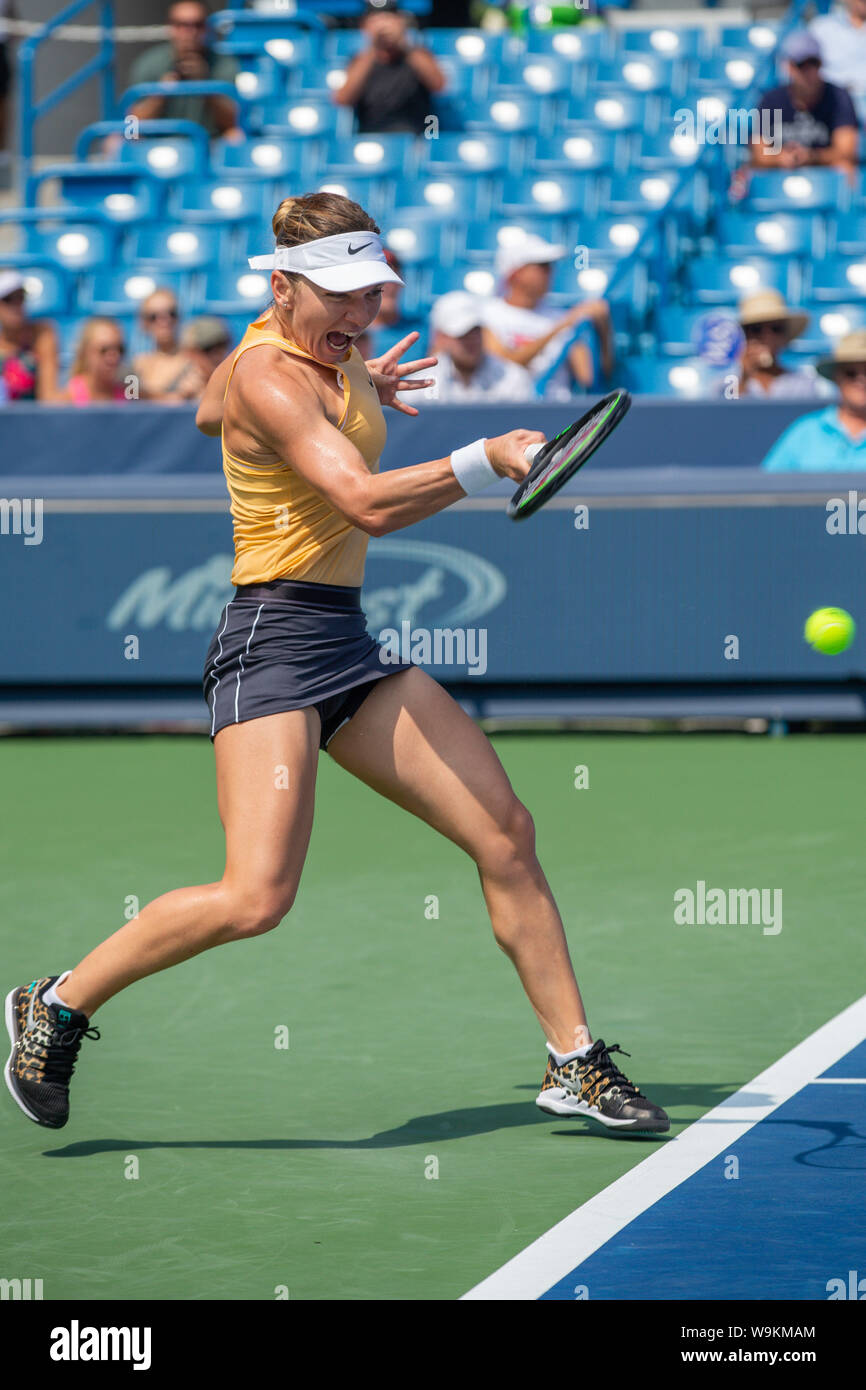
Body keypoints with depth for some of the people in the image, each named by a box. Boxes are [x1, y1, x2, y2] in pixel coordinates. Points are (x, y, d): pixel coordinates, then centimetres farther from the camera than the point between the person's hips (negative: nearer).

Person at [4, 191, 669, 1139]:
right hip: (275, 636, -10)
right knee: (256, 898, -20)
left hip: (348, 642, 10)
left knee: (506, 831, 3)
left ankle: (575, 1065, 11)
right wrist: (487, 459, -28)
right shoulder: (269, 375, -16)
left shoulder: (318, 351, 12)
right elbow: (368, 503, -28)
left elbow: (211, 411, 33)